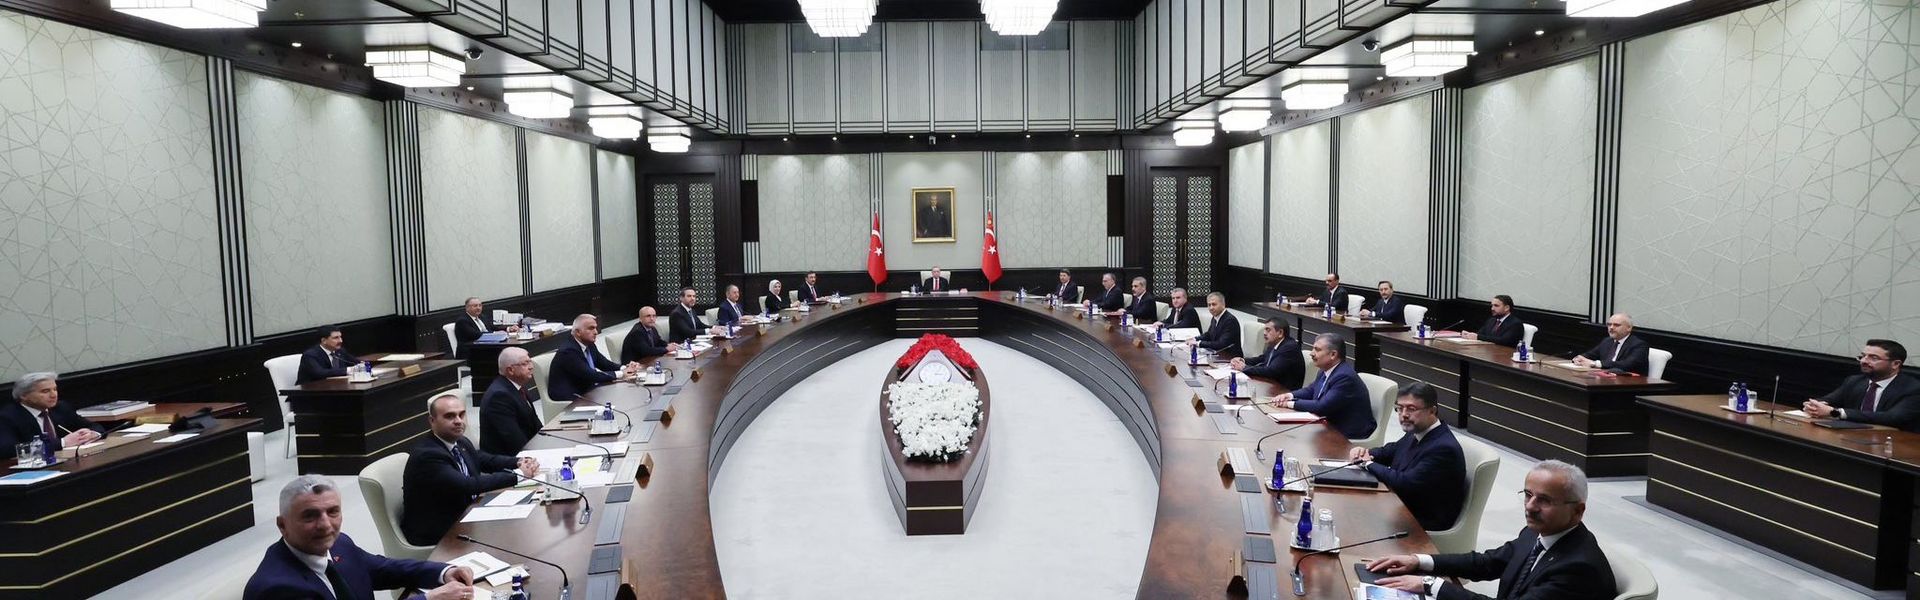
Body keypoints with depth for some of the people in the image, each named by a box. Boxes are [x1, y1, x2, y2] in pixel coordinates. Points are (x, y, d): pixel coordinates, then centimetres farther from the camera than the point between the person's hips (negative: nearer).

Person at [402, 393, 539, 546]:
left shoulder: (462, 443, 2)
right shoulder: (426, 455, -22)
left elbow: (485, 459, 18)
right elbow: (469, 485, -29)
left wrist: (519, 462, -2)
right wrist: (518, 475, -22)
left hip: (464, 516, 7)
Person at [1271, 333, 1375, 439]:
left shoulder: (1345, 377, -24)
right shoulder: (1327, 370, 3)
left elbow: (1322, 407, -26)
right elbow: (1311, 390, 17)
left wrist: (1291, 403, -16)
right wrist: (1290, 395, -3)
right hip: (1333, 424, 8)